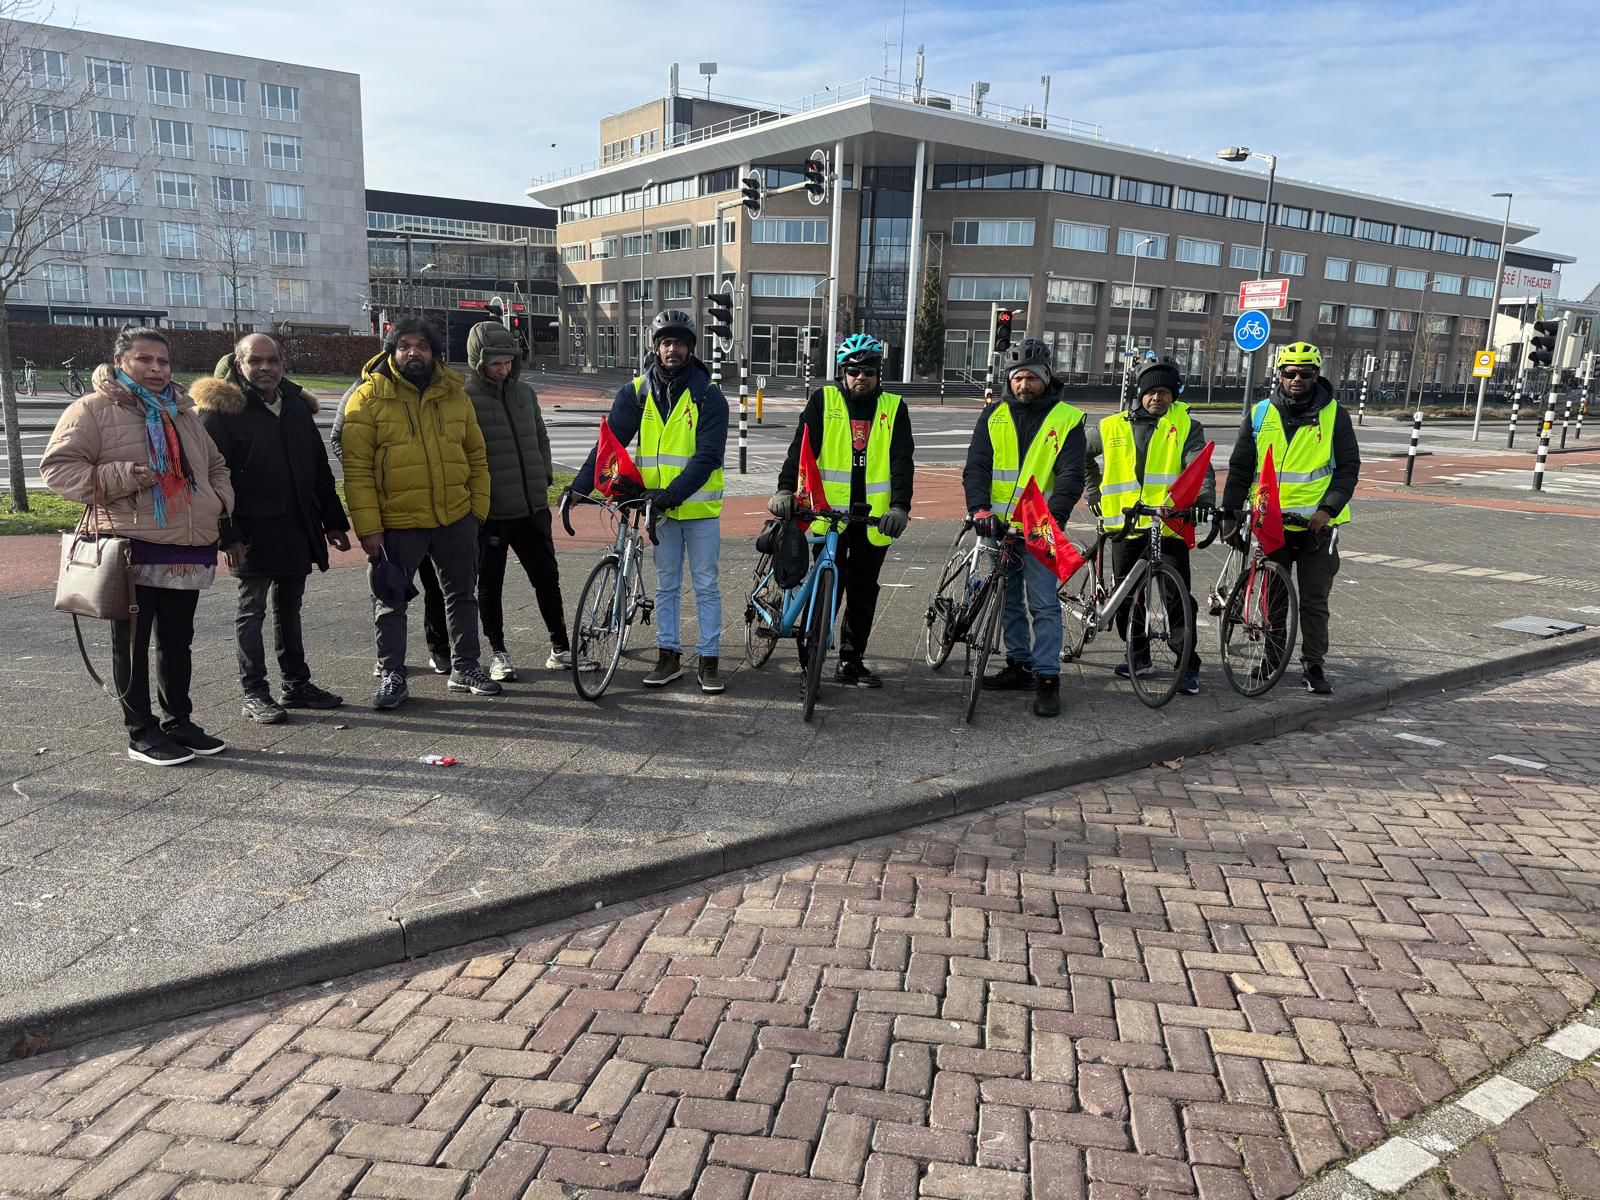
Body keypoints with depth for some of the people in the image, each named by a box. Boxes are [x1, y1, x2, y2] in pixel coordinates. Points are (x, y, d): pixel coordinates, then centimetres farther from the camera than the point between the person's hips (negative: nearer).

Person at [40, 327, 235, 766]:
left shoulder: (182, 412, 18)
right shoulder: (93, 409, -2)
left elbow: (215, 464, 28)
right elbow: (57, 468, -7)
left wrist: (220, 500, 9)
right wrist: (121, 477, -18)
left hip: (188, 552, 6)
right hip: (132, 550, -6)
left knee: (177, 641, 14)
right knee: (132, 644, 2)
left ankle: (179, 721, 25)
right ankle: (141, 733, 11)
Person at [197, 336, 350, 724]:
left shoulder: (296, 404, 12)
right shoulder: (221, 409, -7)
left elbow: (320, 469, 16)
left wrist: (333, 522, 13)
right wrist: (227, 532, -19)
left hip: (298, 528, 6)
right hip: (254, 530, -6)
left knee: (289, 607, 15)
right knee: (252, 611, 2)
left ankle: (296, 684, 24)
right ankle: (254, 694, 10)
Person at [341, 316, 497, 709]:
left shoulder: (453, 394, 6)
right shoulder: (369, 397, -7)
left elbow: (476, 456, 12)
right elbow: (357, 467, -9)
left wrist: (478, 508, 5)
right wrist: (368, 526, -14)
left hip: (457, 519, 4)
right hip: (397, 523, -3)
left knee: (462, 594, 14)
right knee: (392, 602, 7)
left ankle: (465, 668, 28)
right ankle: (392, 676, 20)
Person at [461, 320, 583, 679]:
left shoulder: (524, 393, 8)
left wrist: (544, 478, 12)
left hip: (532, 507, 5)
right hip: (490, 511, -5)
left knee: (547, 578, 9)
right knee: (490, 585, 8)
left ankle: (560, 649, 19)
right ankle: (498, 652, 22)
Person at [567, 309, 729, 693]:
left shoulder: (708, 395, -8)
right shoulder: (638, 392, 1)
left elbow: (708, 456, -16)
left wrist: (672, 494, -26)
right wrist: (580, 487, -16)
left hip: (700, 506, -3)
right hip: (659, 507, 3)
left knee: (705, 586, 5)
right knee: (666, 585, 12)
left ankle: (709, 659, 14)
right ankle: (669, 655, 22)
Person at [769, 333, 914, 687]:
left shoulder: (893, 408, 7)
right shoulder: (823, 401, 2)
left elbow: (902, 461, -1)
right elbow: (801, 446, -7)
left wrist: (900, 506, -15)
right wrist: (785, 489, -22)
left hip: (873, 519, 3)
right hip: (829, 515, -2)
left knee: (863, 594, 11)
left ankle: (852, 661, 23)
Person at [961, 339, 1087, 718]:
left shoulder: (1066, 418, -2)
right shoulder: (994, 415, 6)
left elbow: (1071, 476, -7)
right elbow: (976, 466, 0)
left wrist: (1053, 515, -22)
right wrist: (980, 508, -16)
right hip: (998, 525, 4)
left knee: (1043, 603, -6)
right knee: (1008, 599, 13)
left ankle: (1047, 677, -1)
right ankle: (1019, 665, 26)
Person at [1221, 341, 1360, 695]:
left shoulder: (1334, 415, 0)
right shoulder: (1259, 414, 3)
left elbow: (1349, 466, 0)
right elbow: (1240, 468, 6)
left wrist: (1328, 508, -13)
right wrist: (1231, 513, 0)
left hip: (1316, 526, -1)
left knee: (1314, 601, 3)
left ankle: (1313, 665, 14)